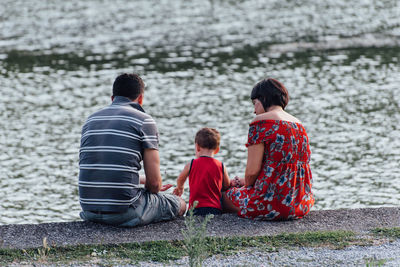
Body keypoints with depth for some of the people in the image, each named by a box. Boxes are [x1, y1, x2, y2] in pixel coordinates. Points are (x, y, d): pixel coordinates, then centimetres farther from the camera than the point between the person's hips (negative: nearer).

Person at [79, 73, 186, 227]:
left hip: (89, 211, 6)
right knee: (179, 205, 21)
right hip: (125, 213, -6)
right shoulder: (143, 121, -4)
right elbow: (155, 182, -7)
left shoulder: (90, 121, 14)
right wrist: (152, 187, 18)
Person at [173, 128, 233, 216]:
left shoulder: (191, 165, 6)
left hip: (197, 209, -2)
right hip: (216, 210, 2)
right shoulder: (221, 166, 8)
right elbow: (227, 187, 20)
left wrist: (180, 188, 48)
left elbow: (180, 180, 25)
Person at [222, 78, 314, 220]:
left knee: (226, 196, 22)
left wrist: (247, 183, 10)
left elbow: (252, 171, -14)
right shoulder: (298, 124, 14)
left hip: (272, 204, -7)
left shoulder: (260, 123, -9)